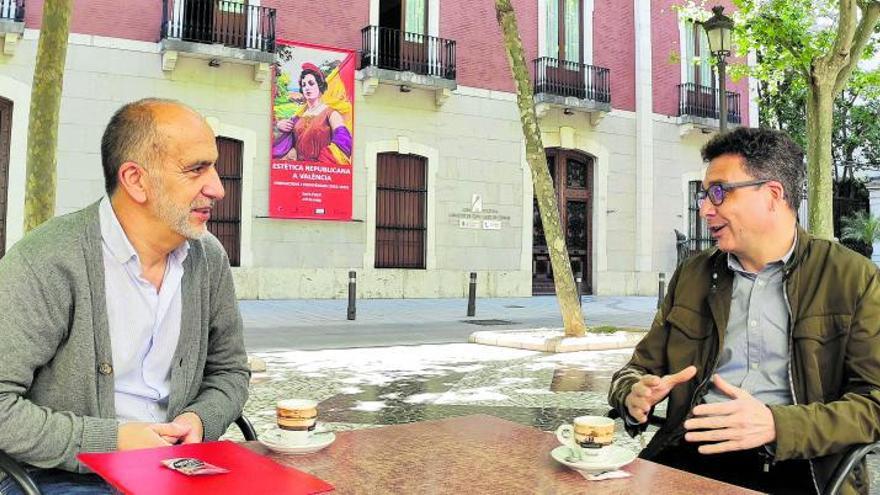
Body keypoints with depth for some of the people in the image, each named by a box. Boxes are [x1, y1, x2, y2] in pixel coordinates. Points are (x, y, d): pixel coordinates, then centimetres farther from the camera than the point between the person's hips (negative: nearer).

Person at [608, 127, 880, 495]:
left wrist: (776, 426, -20)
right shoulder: (691, 275, 16)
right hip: (691, 454, 3)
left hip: (794, 464, -2)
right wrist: (634, 394, -6)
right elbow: (640, 367, 19)